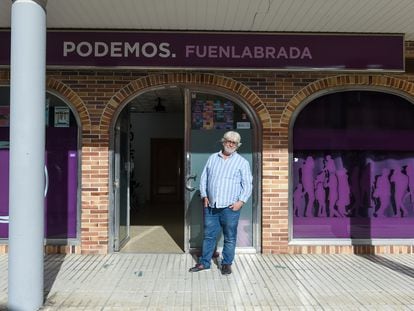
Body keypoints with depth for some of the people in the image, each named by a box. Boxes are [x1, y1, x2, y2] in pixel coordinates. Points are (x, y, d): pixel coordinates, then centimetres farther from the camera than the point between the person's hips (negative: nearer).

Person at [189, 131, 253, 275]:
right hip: (210, 206, 3)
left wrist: (241, 201, -11)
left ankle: (226, 263, 21)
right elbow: (203, 179, 14)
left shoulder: (242, 162, 2)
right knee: (209, 235, 11)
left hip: (230, 207, -3)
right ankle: (204, 262, 23)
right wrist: (204, 196, 4)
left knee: (230, 238, 6)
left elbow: (247, 184, -1)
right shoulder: (212, 158, 11)